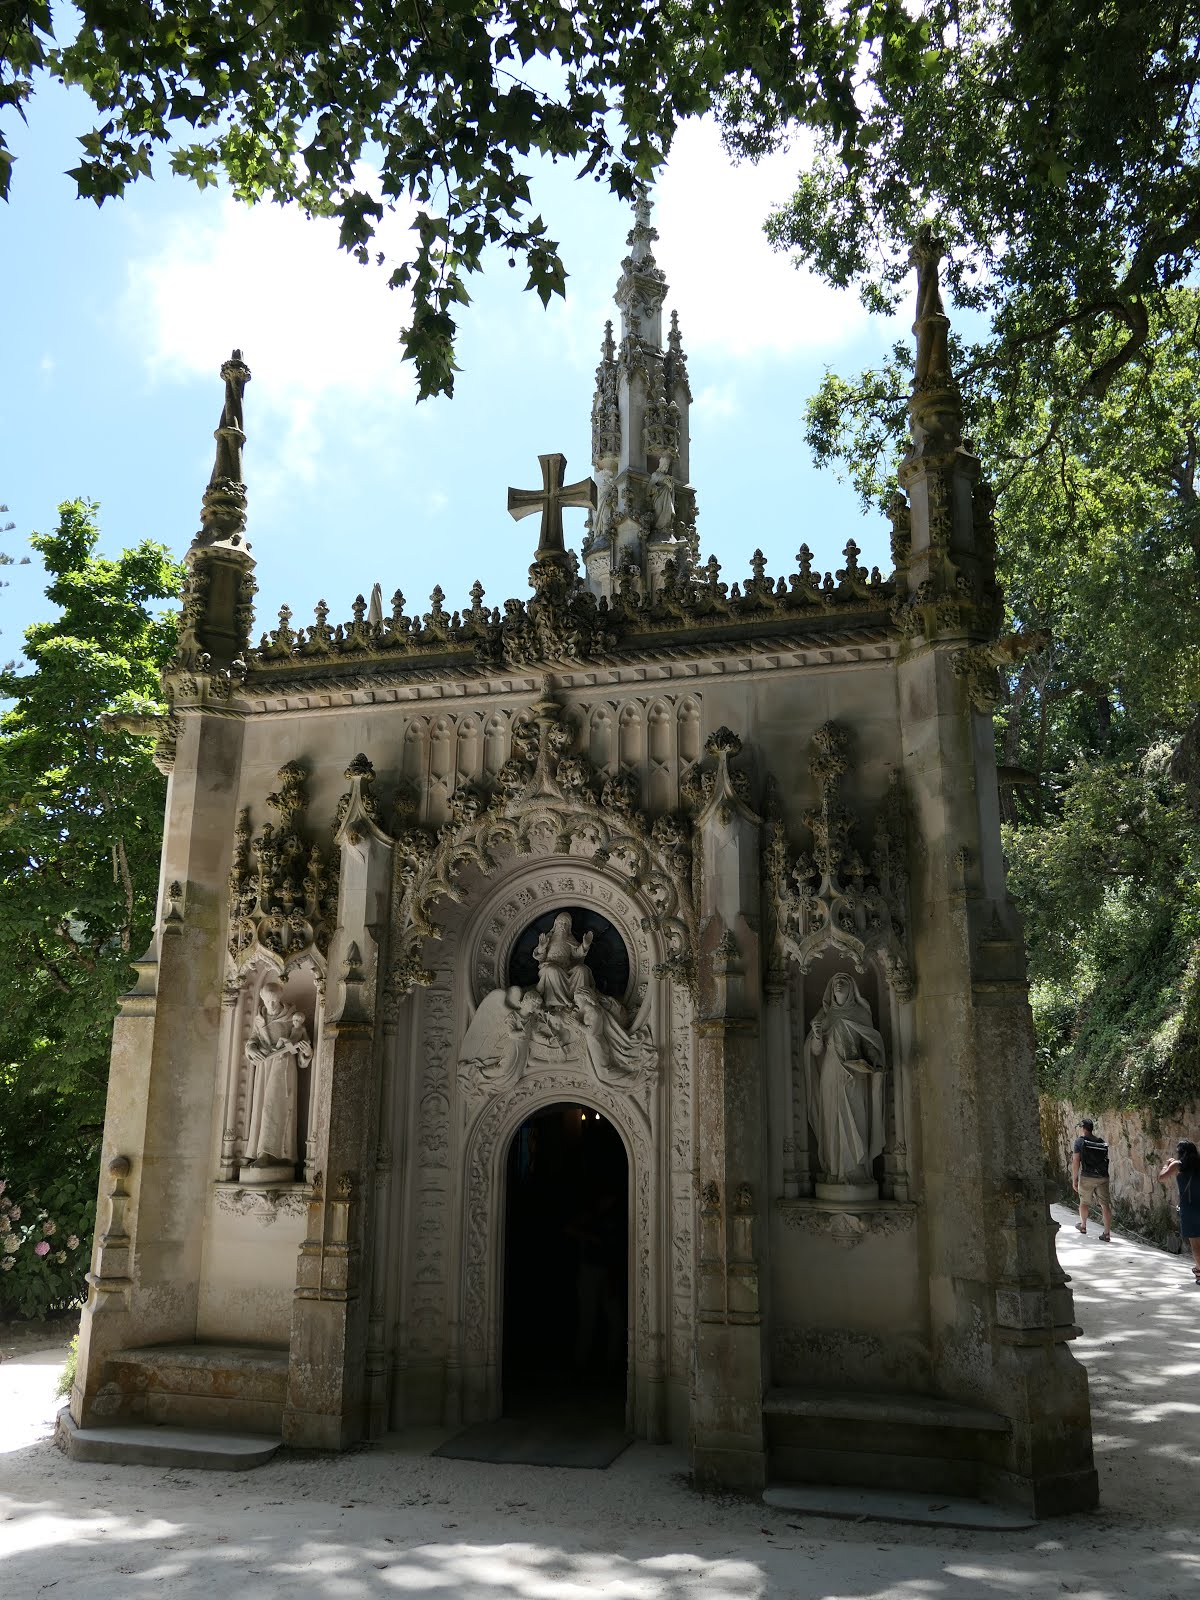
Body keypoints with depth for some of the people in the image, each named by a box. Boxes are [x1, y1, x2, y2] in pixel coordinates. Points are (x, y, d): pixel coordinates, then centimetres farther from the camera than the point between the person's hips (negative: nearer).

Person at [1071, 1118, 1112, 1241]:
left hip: (1087, 1177, -3)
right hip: (1103, 1177, 3)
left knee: (1084, 1202, 17)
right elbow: (1105, 1160, 11)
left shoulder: (1080, 1141, -3)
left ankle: (1083, 1226, 34)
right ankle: (1107, 1233, -2)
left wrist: (1074, 1179, -3)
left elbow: (1076, 1162, -8)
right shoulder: (1102, 1143, 11)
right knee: (1105, 1204, 3)